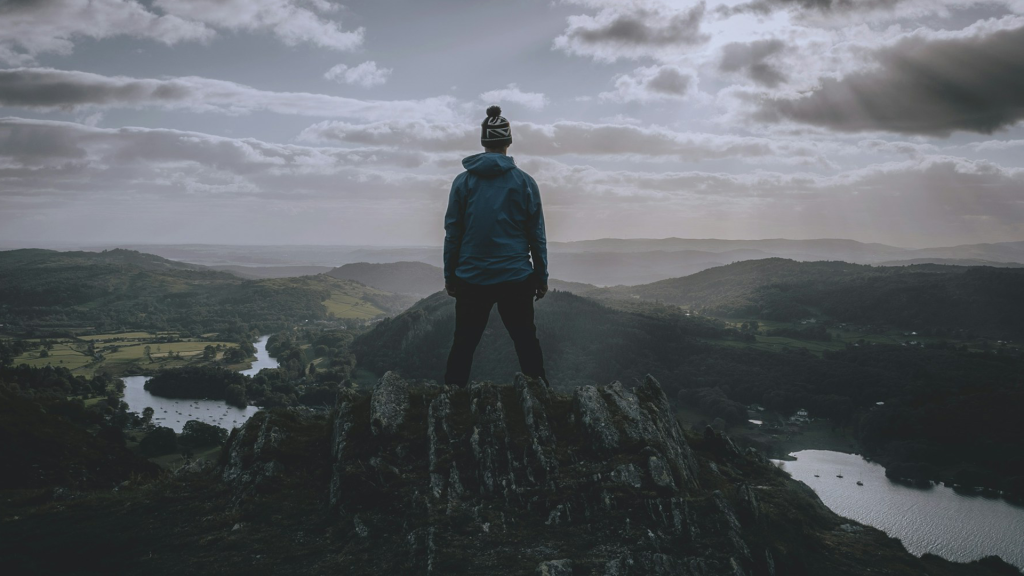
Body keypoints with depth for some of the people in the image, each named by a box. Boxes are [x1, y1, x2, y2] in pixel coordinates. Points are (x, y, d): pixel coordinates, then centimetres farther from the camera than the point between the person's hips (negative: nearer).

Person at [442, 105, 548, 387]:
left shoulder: (463, 181, 0)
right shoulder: (524, 182, -2)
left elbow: (452, 233, 1)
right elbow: (537, 234, 0)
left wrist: (449, 275, 9)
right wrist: (541, 276, 8)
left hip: (471, 279, 1)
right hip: (516, 279, 0)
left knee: (463, 345, 10)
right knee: (526, 343, 10)